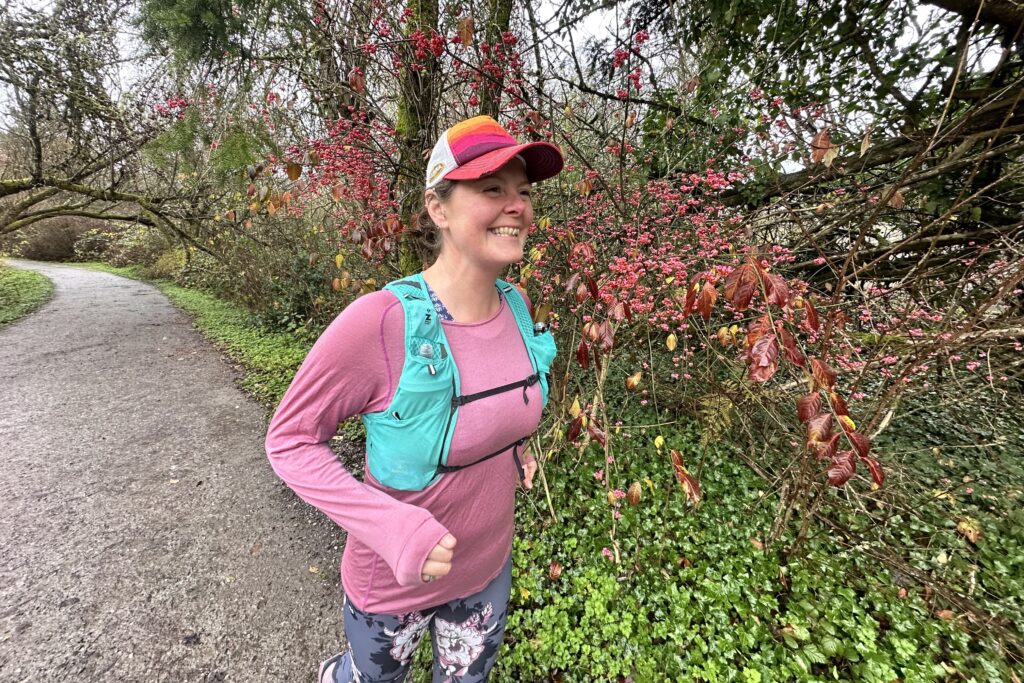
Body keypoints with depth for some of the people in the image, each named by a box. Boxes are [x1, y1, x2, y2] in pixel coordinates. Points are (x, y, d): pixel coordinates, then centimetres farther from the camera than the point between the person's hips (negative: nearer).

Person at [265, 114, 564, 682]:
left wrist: (512, 446, -4)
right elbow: (288, 440, -20)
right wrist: (394, 526, -29)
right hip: (395, 582, -4)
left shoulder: (515, 306, -12)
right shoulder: (380, 321, -31)